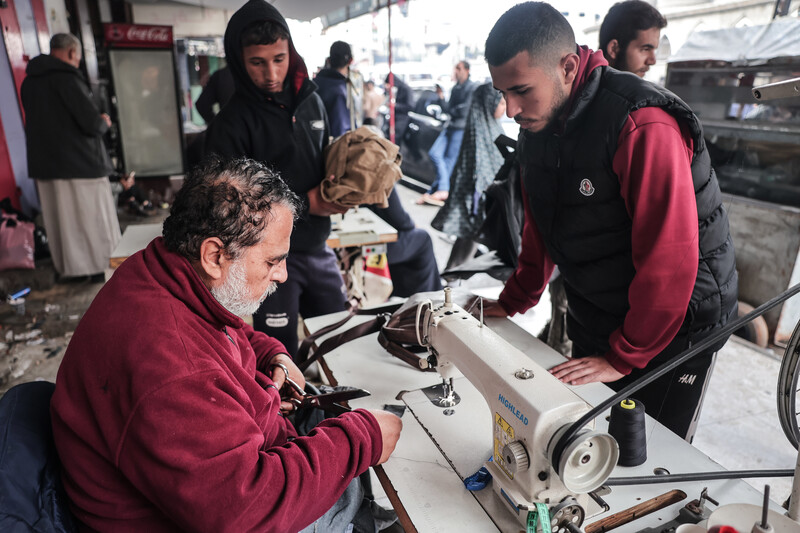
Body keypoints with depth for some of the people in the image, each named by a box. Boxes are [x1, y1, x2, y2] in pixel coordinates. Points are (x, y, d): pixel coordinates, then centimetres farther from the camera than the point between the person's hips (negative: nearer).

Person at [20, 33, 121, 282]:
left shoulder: (29, 81, 12)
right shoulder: (67, 78, -14)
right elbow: (92, 123, -19)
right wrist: (104, 122, 4)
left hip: (45, 164, 8)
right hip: (80, 163, -7)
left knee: (60, 219, 13)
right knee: (92, 217, 3)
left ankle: (68, 268, 22)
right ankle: (103, 267, 10)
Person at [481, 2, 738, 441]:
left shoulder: (644, 128, -27)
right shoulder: (537, 124, -1)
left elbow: (670, 262, -27)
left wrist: (624, 357, -21)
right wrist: (513, 302, 7)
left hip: (672, 328, -6)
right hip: (592, 320, 7)